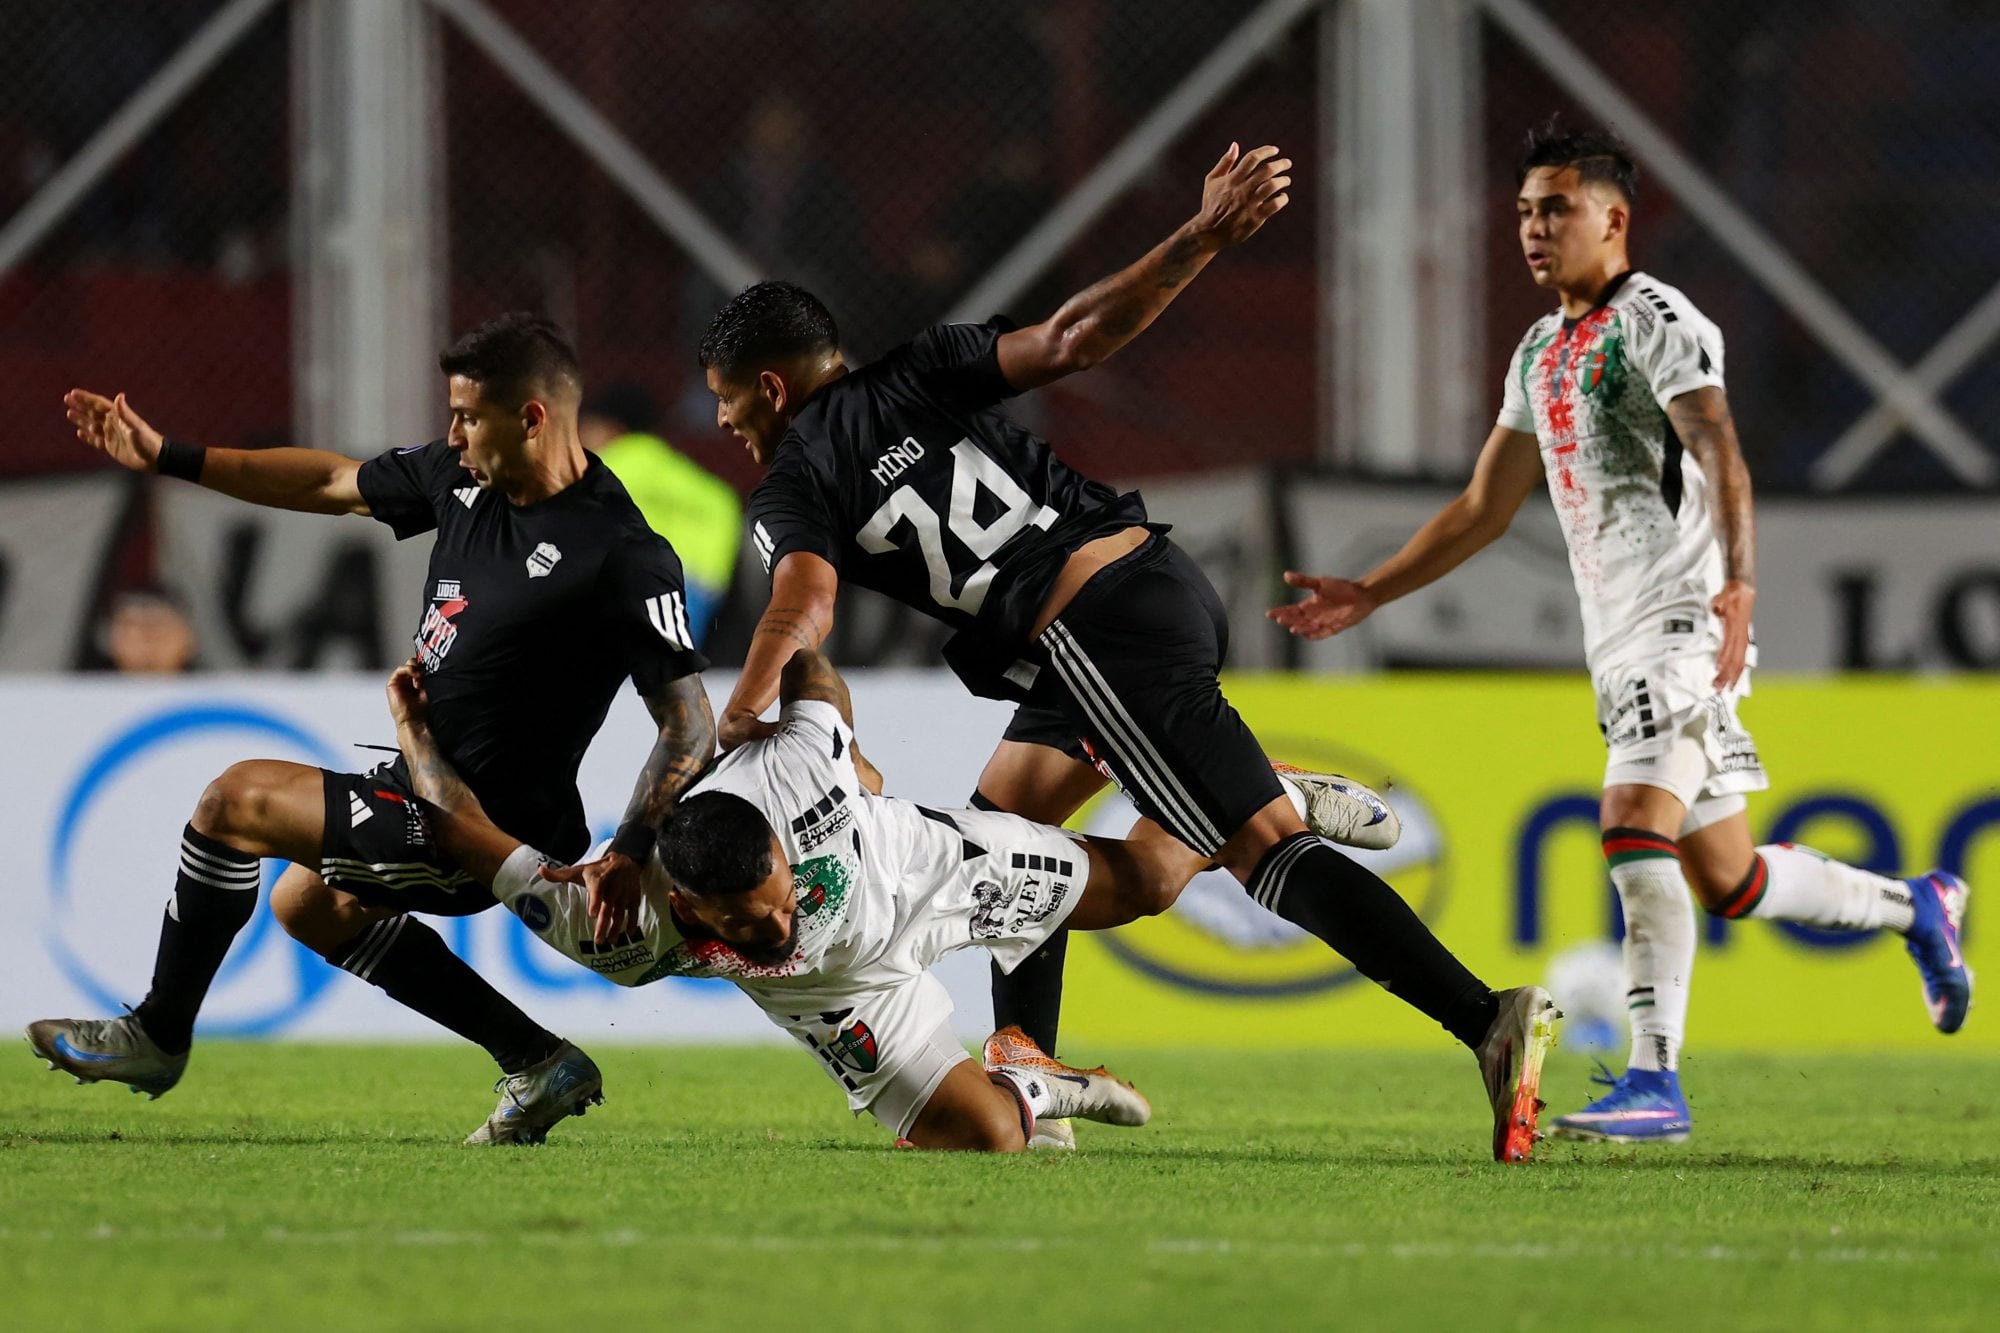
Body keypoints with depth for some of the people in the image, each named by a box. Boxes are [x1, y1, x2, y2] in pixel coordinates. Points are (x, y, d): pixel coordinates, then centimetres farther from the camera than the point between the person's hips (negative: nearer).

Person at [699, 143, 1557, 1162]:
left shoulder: (789, 495, 3)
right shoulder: (916, 377, 18)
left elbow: (804, 606, -17)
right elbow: (1070, 341, 4)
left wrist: (730, 728, -28)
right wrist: (1202, 238, 0)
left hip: (1102, 637, -8)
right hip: (1159, 573, 8)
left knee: (1268, 855, -12)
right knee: (1005, 825, 22)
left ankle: (1488, 1020, -24)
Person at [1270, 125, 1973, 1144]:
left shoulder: (1657, 323, -8)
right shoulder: (1541, 354, 19)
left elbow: (1720, 457, -23)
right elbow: (1483, 509, 27)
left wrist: (1738, 583, -39)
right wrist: (1367, 596, 24)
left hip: (1684, 618, -9)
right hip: (1617, 641, 9)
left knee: (1634, 830, -22)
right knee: (1725, 879, 12)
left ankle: (1653, 1085, -23)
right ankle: (1915, 907, 34)